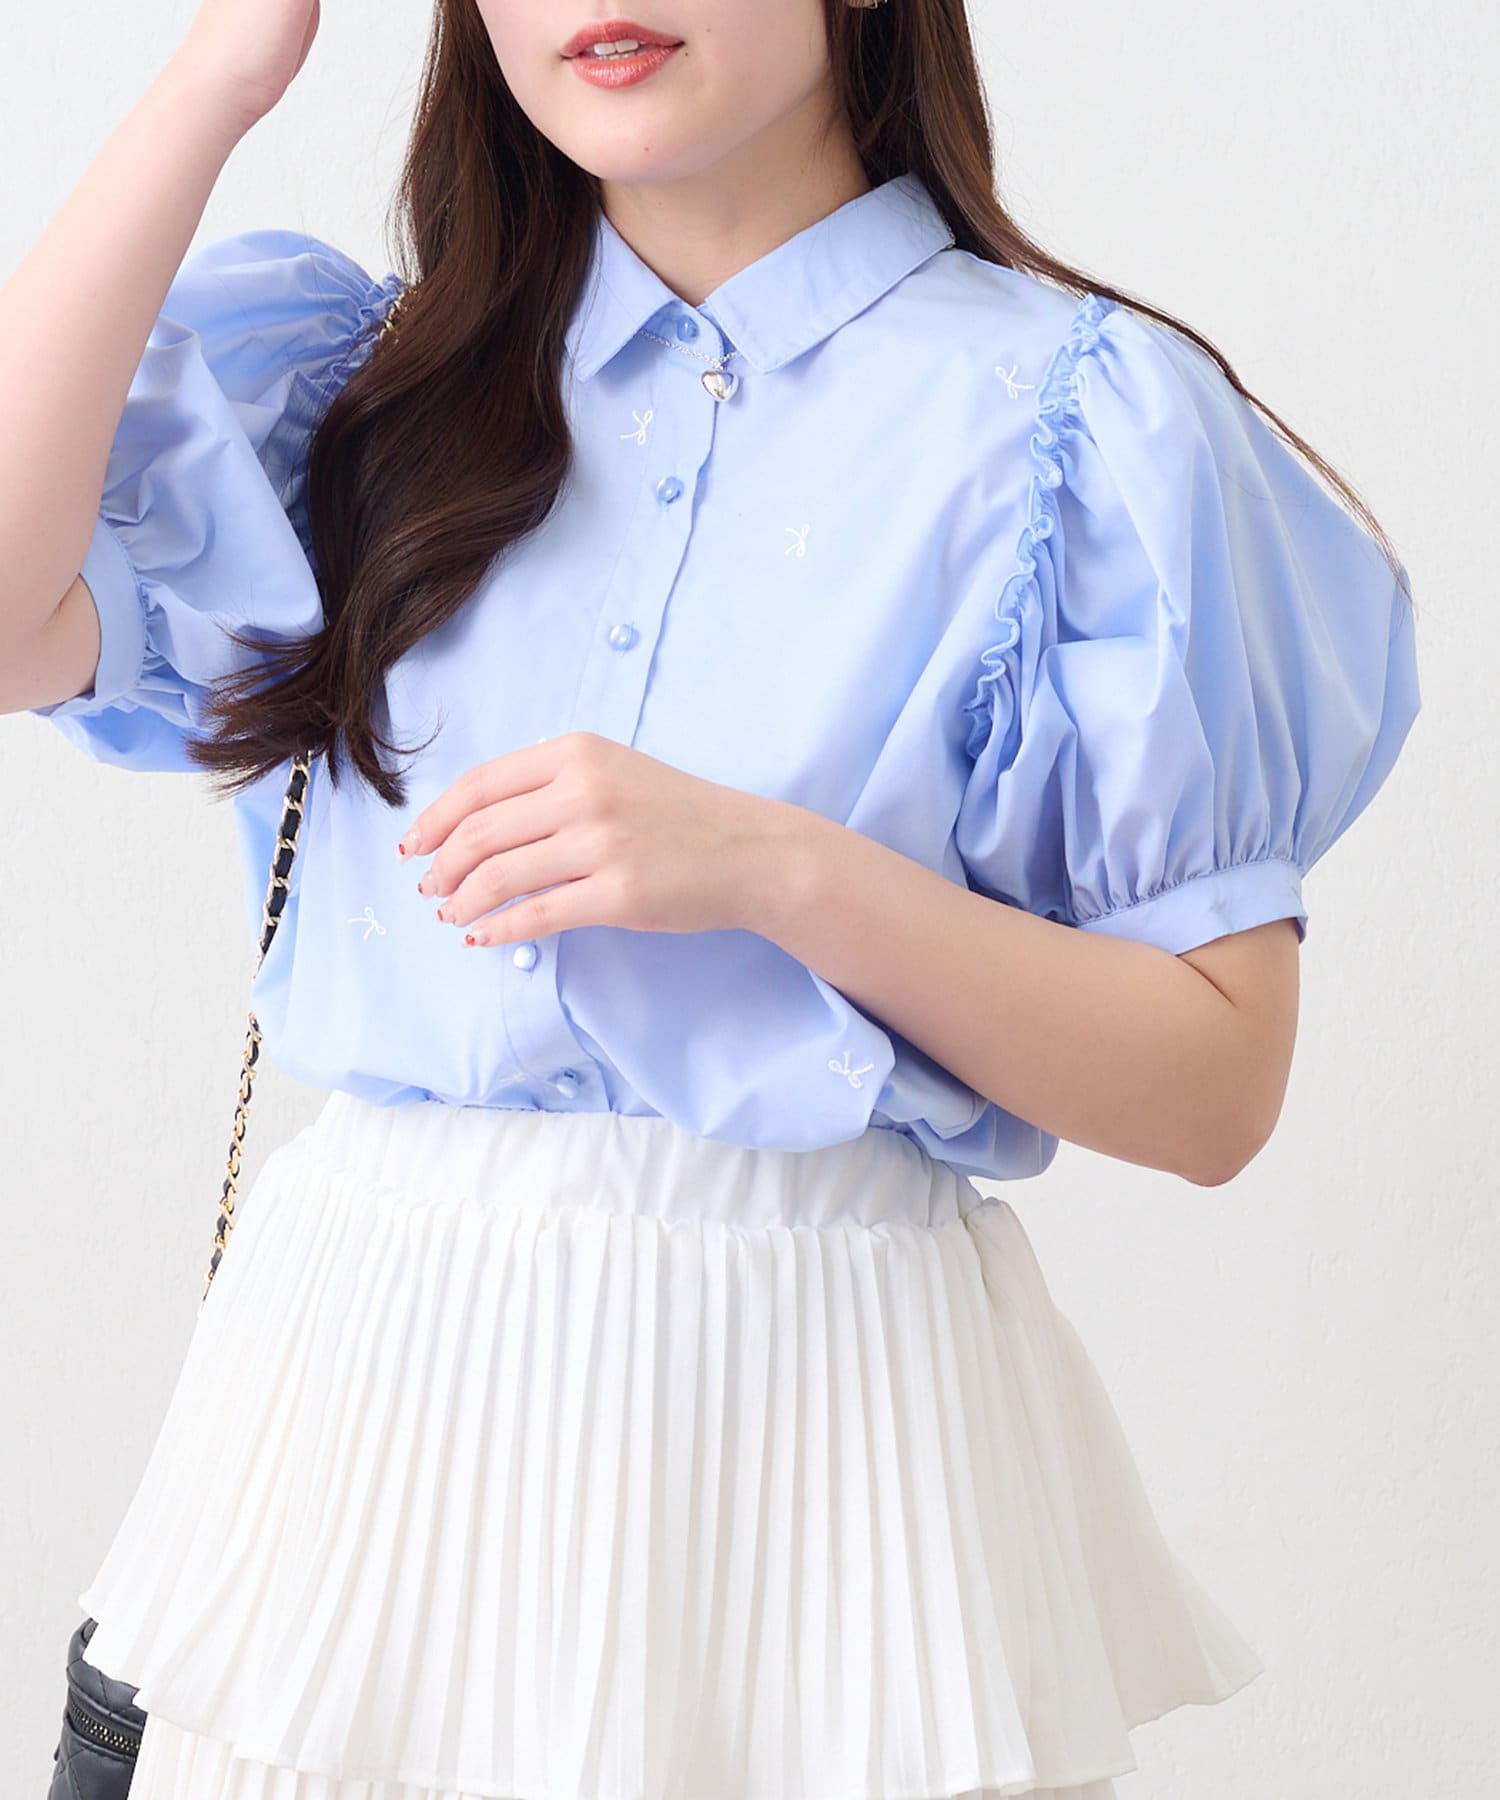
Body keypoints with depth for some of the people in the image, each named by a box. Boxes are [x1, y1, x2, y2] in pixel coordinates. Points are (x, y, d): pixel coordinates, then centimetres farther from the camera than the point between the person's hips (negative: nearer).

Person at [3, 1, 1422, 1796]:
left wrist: (779, 868, -21)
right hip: (372, 1370, 3)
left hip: (822, 1402, -3)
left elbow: (1215, 1082, -7)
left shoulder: (1078, 418, -5)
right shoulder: (370, 371, 7)